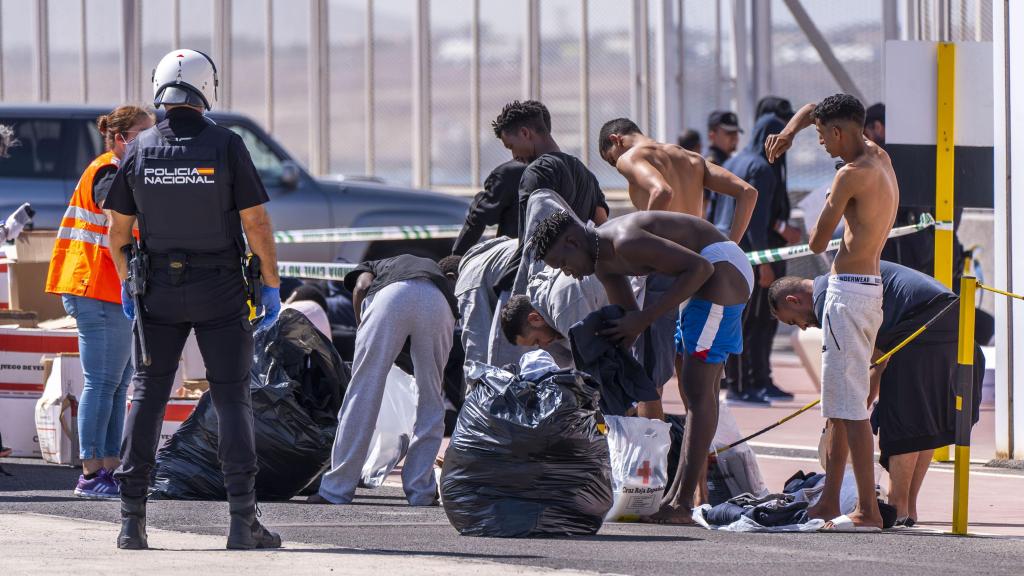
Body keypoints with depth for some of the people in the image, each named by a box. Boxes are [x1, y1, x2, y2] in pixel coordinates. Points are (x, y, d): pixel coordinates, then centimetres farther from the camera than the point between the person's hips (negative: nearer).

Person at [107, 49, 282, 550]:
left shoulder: (138, 150, -4)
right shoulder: (227, 147, -11)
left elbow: (118, 231, 3)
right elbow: (256, 224, -11)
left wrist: (126, 285, 18)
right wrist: (272, 286, -1)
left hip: (160, 289, 2)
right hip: (220, 292, -2)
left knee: (147, 395, 8)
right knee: (231, 399, 2)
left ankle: (132, 519, 1)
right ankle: (242, 519, -6)